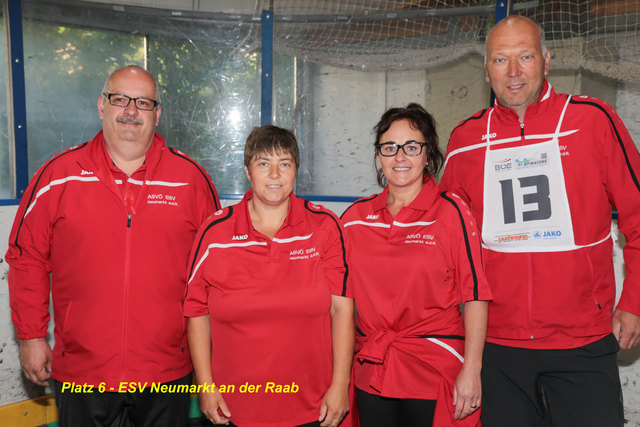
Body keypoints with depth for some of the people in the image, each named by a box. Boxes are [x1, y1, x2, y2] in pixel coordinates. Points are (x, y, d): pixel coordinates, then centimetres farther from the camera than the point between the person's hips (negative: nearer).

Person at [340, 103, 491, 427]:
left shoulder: (451, 212, -6)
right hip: (370, 373, 3)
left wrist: (471, 370, -13)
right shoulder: (355, 216, 3)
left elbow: (475, 295, -8)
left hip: (436, 375, -3)